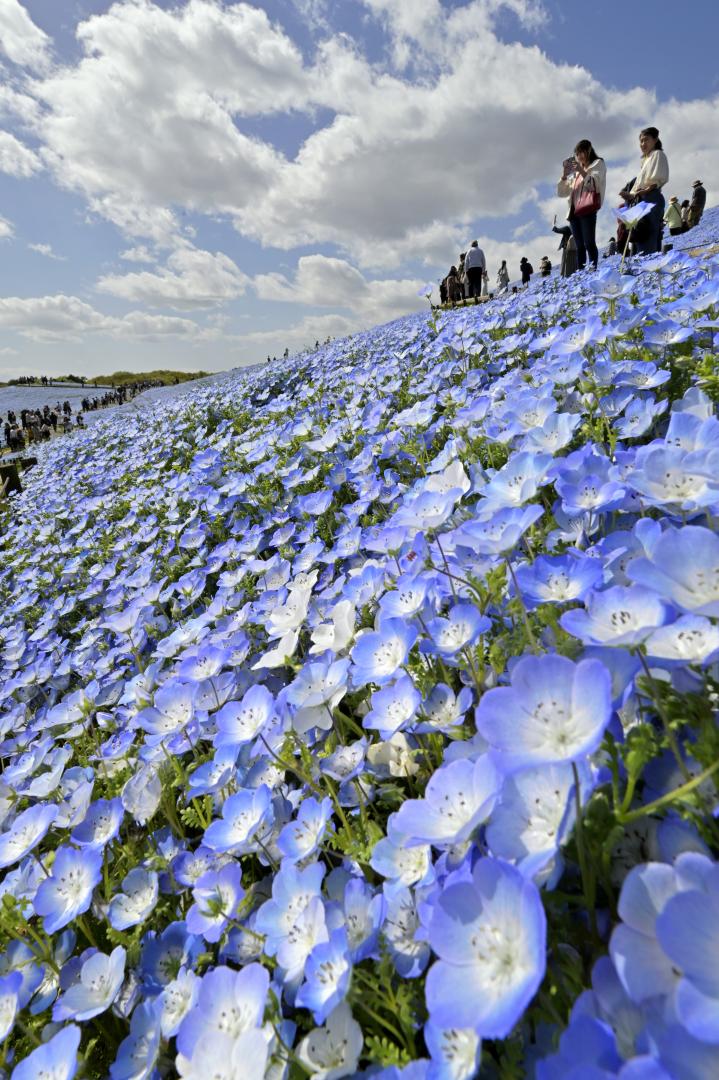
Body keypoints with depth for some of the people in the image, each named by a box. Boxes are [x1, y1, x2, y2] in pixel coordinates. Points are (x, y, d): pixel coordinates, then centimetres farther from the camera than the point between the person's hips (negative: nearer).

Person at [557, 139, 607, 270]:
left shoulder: (598, 163, 15)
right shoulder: (576, 172, 29)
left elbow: (595, 184, -2)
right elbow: (562, 192, 24)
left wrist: (582, 171, -8)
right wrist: (564, 175, 9)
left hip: (588, 208, -6)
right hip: (574, 210, 6)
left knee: (589, 243, -19)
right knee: (580, 246, -2)